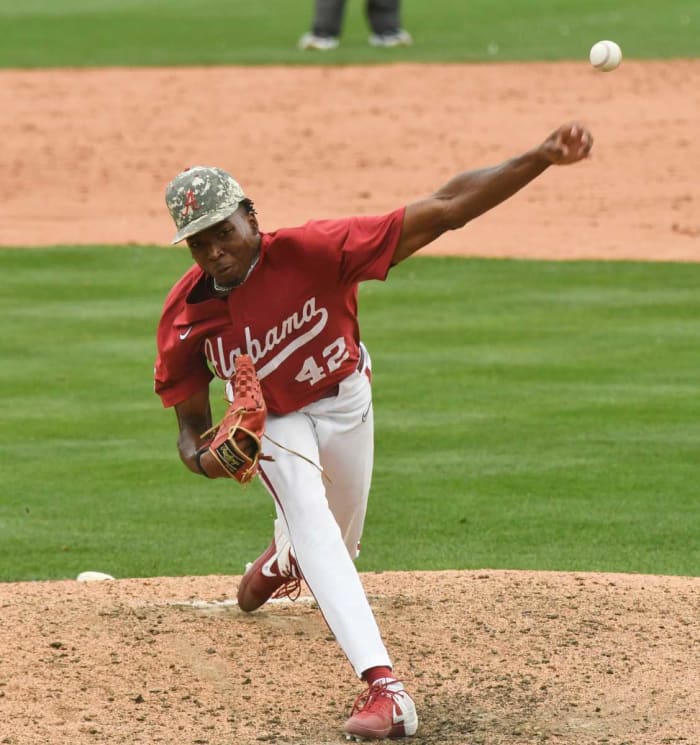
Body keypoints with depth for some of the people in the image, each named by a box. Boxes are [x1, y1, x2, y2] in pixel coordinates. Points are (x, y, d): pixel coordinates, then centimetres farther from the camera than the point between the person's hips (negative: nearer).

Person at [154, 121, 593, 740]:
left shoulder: (313, 251, -37)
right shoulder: (186, 317, -27)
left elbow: (441, 212, -42)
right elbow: (191, 423, -14)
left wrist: (542, 158, -51)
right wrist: (204, 456, -40)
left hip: (345, 401, 1)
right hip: (268, 418, -1)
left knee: (337, 542, 20)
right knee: (310, 517, -27)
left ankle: (282, 560, 61)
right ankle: (384, 687, -35)